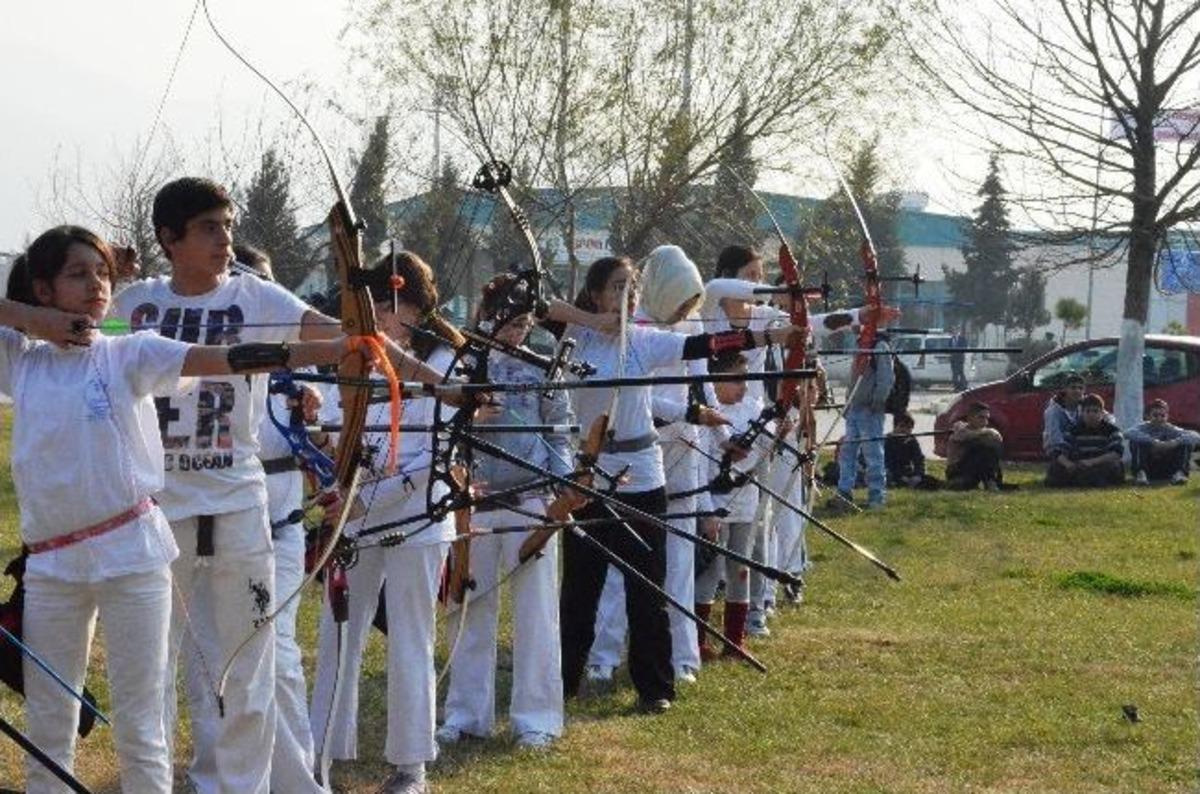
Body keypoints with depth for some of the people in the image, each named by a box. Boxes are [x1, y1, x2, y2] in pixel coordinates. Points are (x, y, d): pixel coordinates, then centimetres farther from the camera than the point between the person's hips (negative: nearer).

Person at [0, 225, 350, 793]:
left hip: (130, 554, -3)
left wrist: (334, 350, -27)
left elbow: (226, 360, -14)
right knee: (47, 727, 10)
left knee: (139, 726, 1)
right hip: (49, 561, 3)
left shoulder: (130, 354, -2)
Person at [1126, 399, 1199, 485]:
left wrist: (1175, 442, -37)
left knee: (1187, 443, -14)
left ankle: (1179, 472, -25)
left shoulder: (1171, 429, -6)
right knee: (1136, 442, -23)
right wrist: (1153, 442, -40)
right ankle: (1140, 473, -28)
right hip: (1148, 470, -1)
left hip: (1167, 471, 1)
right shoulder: (1144, 428, -8)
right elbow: (1129, 433, -31)